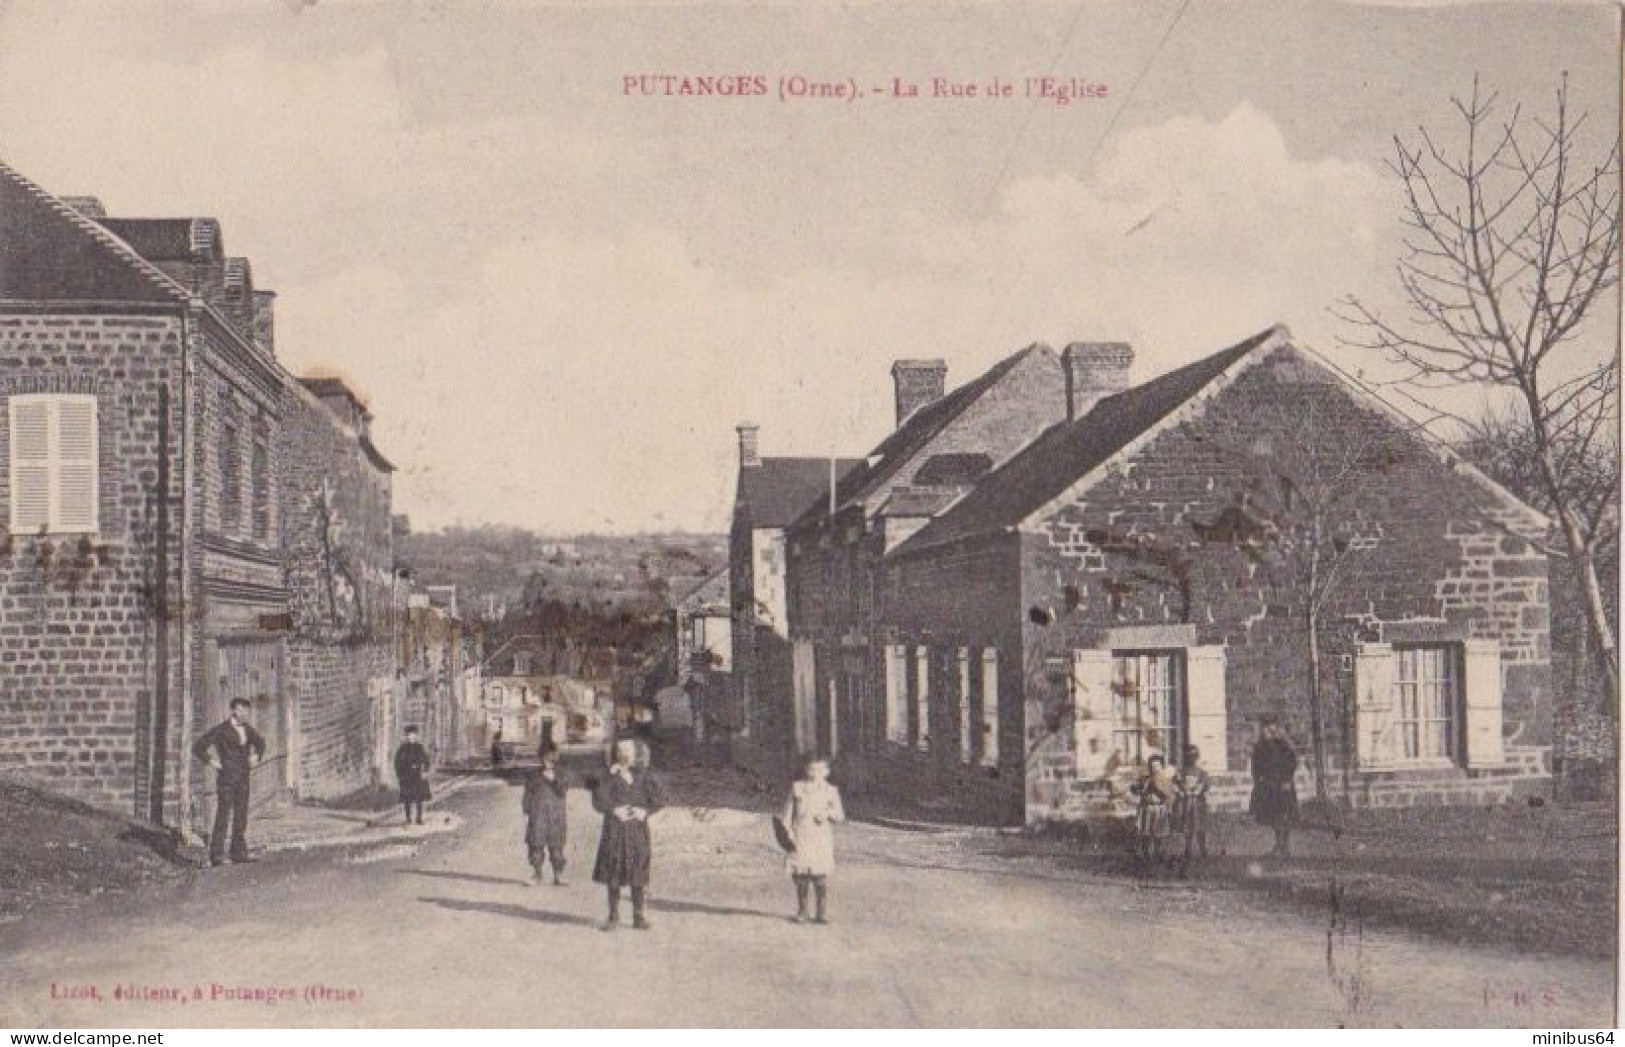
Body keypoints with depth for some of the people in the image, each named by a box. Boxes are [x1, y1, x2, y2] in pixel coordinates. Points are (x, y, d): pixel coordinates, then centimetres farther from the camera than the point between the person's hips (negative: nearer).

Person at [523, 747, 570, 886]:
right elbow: (528, 794, 7)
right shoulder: (535, 776, 4)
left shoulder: (559, 775, 4)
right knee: (537, 844, 0)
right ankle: (537, 873, 13)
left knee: (557, 846, 3)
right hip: (538, 816, 0)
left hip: (555, 816, 0)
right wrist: (526, 813, 2)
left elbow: (564, 792, -9)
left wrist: (554, 779, -21)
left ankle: (558, 875, 11)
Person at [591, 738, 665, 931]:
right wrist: (614, 810, -18)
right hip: (615, 830, -1)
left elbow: (659, 800, 2)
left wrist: (645, 811, -12)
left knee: (638, 873, 2)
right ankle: (614, 916, 11)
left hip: (638, 829, 1)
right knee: (613, 873, 2)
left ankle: (638, 916, 10)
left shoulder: (644, 775, 4)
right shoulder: (611, 776, 0)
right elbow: (598, 799, -8)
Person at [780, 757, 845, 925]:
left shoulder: (830, 791, 9)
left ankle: (823, 914, -1)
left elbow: (841, 816, 7)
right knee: (800, 875, 1)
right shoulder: (797, 788, 9)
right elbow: (787, 812, 10)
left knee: (821, 876, -8)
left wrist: (829, 812, -14)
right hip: (800, 838, 1)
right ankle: (801, 912, 13)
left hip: (821, 839, -1)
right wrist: (787, 831, -2)